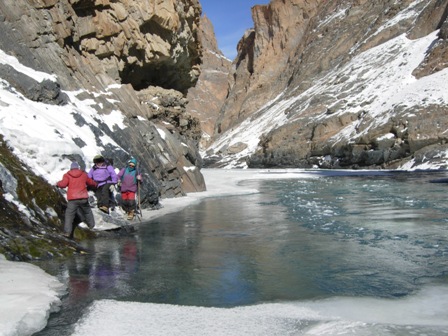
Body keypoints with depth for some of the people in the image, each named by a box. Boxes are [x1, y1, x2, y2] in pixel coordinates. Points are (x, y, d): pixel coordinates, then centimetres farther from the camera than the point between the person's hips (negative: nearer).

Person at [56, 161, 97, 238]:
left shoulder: (67, 175, 4)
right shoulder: (84, 174, 13)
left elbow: (63, 184, -9)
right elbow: (90, 182, 27)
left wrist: (58, 183, 14)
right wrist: (95, 184, 49)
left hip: (72, 199, -2)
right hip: (83, 198, 2)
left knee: (69, 215, -2)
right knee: (87, 211, 22)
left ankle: (67, 232, -11)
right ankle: (91, 226, 29)